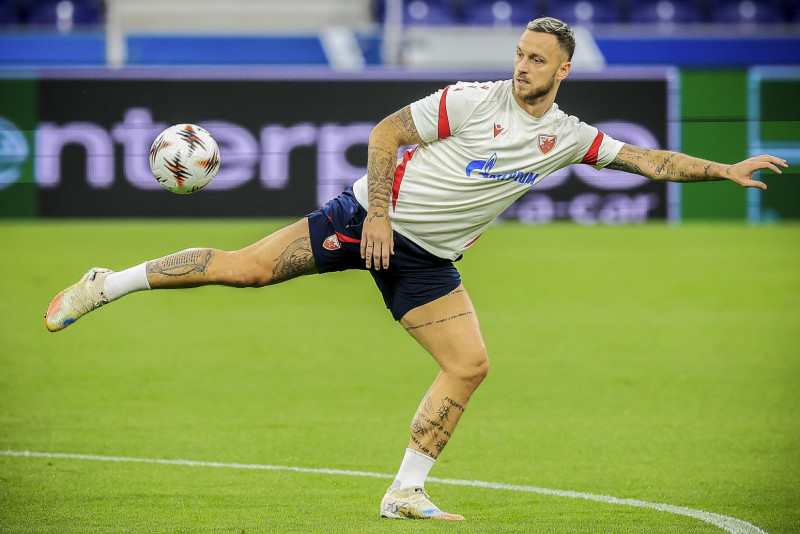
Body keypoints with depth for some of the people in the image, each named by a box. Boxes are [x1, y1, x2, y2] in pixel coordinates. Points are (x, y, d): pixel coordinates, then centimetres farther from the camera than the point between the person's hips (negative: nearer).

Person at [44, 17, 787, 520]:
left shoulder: (567, 137, 4)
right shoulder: (474, 101, -11)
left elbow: (647, 160, 6)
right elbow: (386, 132, -9)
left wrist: (725, 170, -2)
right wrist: (378, 212, -16)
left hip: (428, 258, 5)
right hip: (375, 220, -5)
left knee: (469, 365, -7)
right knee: (247, 268, -14)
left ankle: (405, 492, 2)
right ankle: (107, 286, 0)